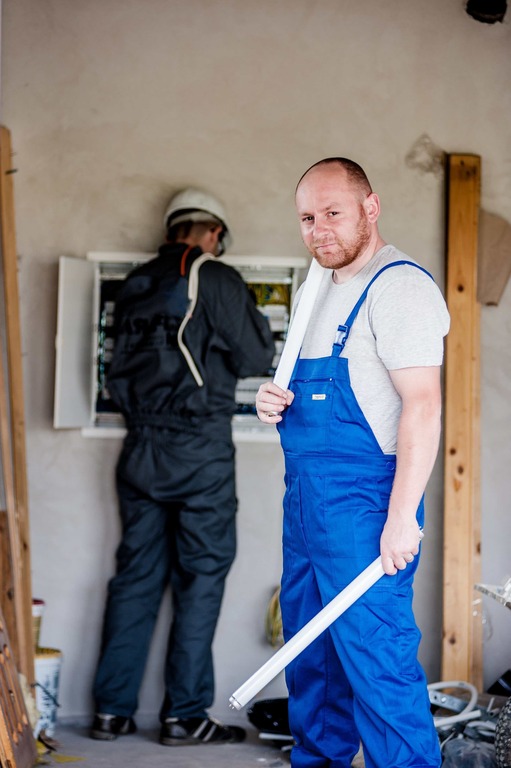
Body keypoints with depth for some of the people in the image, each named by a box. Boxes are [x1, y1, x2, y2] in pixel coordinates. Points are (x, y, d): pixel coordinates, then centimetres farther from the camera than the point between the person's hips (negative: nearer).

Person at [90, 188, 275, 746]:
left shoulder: (135, 285, 11)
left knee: (136, 575, 10)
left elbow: (122, 367, 11)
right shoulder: (216, 280, -7)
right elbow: (257, 359, -3)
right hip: (200, 449, -6)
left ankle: (111, 711, 13)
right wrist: (253, 320, 16)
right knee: (200, 578, 2)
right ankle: (184, 715, 3)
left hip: (142, 448, 6)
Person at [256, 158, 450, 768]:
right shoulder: (321, 289, 17)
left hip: (362, 505, -10)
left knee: (376, 659, -8)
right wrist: (277, 403, 5)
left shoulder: (399, 284, -13)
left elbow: (423, 403, -21)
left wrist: (402, 516, -25)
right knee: (309, 649, 18)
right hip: (305, 499, 10)